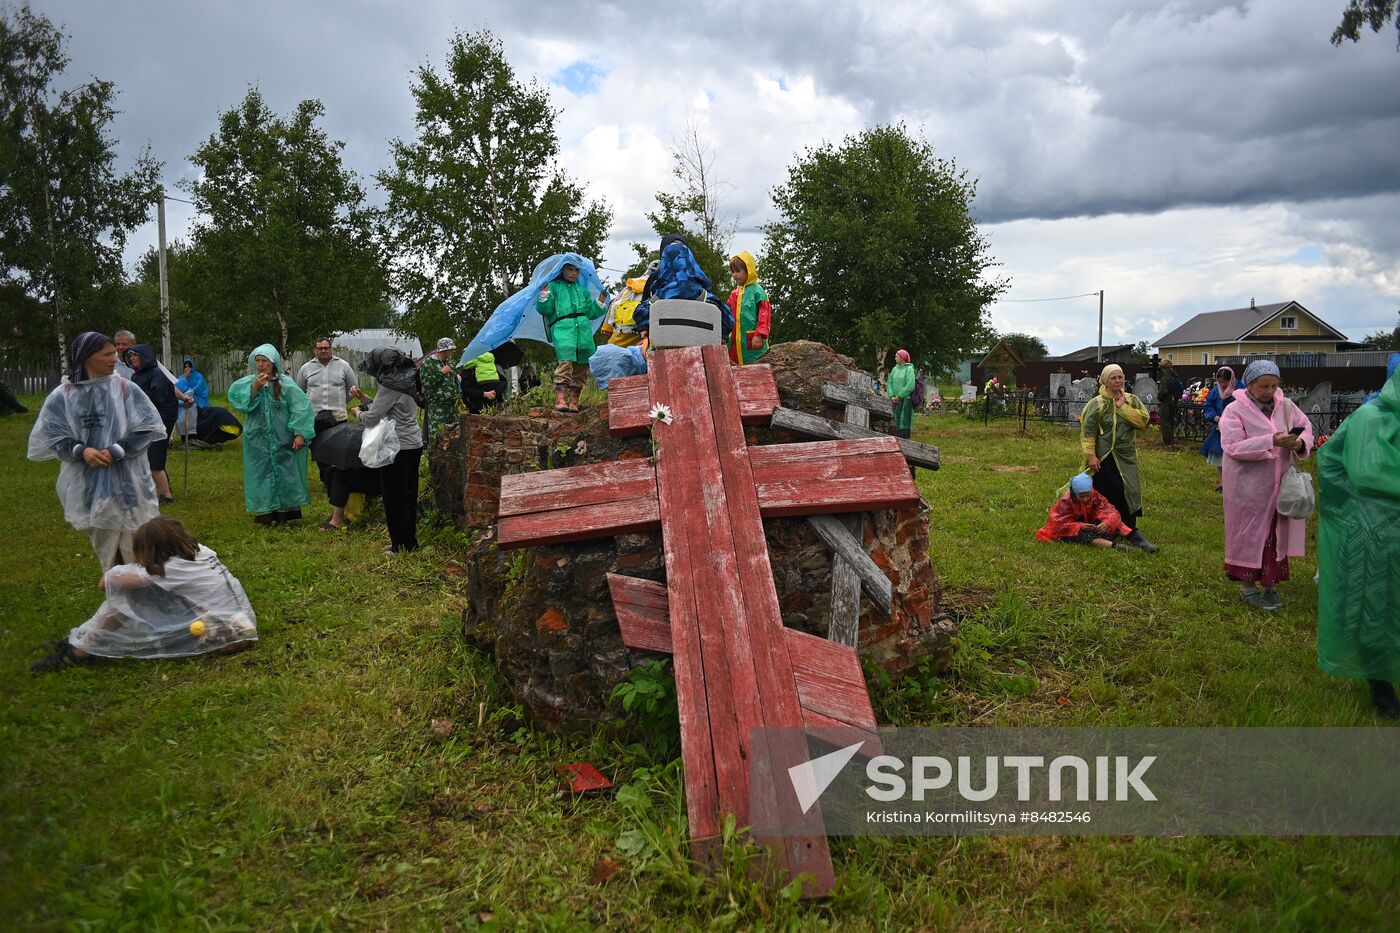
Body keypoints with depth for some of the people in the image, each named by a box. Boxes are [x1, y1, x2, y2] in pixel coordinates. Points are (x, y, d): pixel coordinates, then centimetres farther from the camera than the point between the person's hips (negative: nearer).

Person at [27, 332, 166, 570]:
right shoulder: (62, 396, -3)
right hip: (88, 481, 2)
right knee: (102, 535, 17)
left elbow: (149, 427, -7)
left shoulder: (125, 389, -7)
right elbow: (50, 436, 2)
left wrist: (116, 451, -17)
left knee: (136, 541, 1)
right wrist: (81, 451, -16)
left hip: (127, 478, -2)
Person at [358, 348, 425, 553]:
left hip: (398, 449, -9)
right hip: (414, 444, 9)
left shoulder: (390, 387, -17)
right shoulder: (406, 380, 11)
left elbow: (371, 418, -15)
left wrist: (359, 413, 5)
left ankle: (400, 545, 10)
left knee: (394, 498, 2)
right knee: (409, 496, 16)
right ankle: (410, 542, 25)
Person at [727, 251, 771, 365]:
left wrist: (759, 335, -17)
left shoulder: (757, 290, -2)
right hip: (736, 342, 6)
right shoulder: (734, 293, 16)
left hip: (752, 341, -6)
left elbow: (764, 314, -8)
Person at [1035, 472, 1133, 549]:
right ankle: (1114, 545, -51)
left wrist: (1107, 523, -38)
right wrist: (1080, 526, -36)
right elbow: (1060, 523, -21)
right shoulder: (1065, 501, -19)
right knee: (1081, 534, -38)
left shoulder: (1096, 496, -10)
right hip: (1072, 531, -5)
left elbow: (1110, 511, -15)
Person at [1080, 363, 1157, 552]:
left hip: (1126, 457, 3)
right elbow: (1088, 432, -8)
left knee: (1128, 492, 2)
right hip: (1104, 458, -3)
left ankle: (1130, 531, 11)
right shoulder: (1096, 403, -6)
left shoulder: (1132, 400, 5)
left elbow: (1144, 421, -8)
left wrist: (1123, 407, -12)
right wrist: (1091, 456, -14)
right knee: (1107, 494, 0)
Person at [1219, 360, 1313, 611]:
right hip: (1248, 488, -5)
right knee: (1249, 534, 4)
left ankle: (1270, 583, 25)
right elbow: (1233, 447, -20)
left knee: (1276, 533, 12)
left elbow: (1306, 427, 3)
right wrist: (1270, 442, -28)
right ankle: (1247, 586, 16)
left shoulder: (1286, 406, 5)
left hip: (1280, 486, 5)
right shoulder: (1235, 411, -10)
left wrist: (1300, 442, -21)